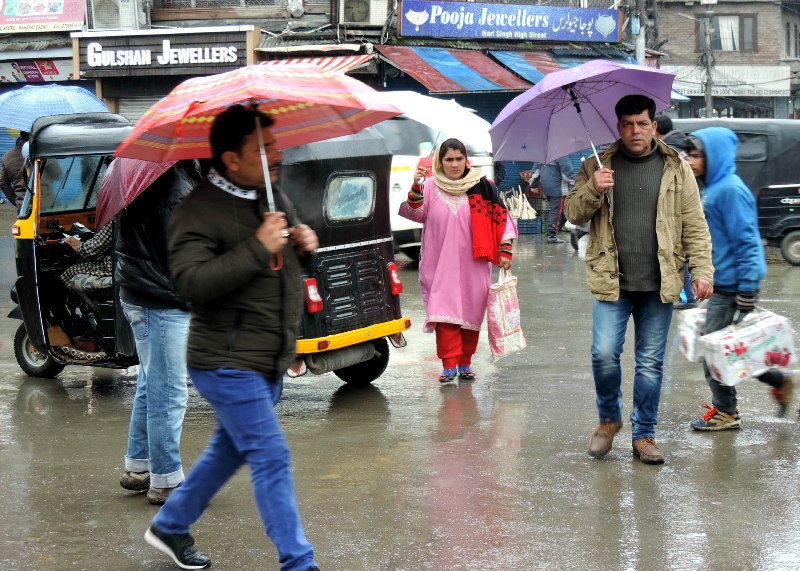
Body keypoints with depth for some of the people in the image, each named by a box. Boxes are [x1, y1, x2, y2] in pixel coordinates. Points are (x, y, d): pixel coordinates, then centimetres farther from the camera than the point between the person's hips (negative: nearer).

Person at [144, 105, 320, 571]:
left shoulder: (275, 196, 11)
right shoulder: (200, 211, -16)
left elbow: (290, 259, 27)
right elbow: (192, 281, -27)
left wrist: (305, 243, 3)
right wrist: (258, 248, -30)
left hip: (268, 363, 9)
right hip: (229, 363, -9)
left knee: (230, 451, 20)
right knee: (272, 459, -9)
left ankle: (170, 526, 38)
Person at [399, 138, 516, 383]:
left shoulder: (481, 186, 0)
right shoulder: (430, 187, 1)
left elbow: (500, 218, 3)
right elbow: (415, 214, -9)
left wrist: (504, 252, -2)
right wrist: (415, 189, -25)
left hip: (473, 264, 1)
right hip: (441, 265, -1)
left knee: (471, 314, 6)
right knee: (445, 314, -8)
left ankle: (465, 363, 18)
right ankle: (448, 365, -5)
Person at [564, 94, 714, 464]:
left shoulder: (677, 169, 6)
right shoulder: (597, 166, 6)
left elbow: (694, 226, 5)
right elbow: (574, 213, 4)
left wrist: (701, 270, -4)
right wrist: (593, 190, -15)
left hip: (658, 284, 0)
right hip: (611, 281, 0)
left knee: (651, 362, 5)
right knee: (604, 354, -9)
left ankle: (643, 434, 17)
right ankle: (609, 418, 16)